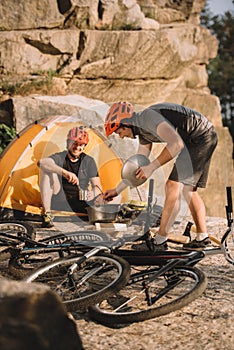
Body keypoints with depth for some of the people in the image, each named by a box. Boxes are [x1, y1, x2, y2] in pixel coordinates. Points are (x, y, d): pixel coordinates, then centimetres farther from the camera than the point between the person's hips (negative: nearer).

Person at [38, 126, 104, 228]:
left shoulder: (89, 162, 5)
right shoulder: (59, 158, -4)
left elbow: (96, 185, 0)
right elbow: (41, 162, -28)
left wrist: (98, 199, -25)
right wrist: (64, 172, -43)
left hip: (78, 204, 1)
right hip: (59, 203, 0)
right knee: (47, 171, -25)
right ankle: (46, 213, -28)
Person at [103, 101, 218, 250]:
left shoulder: (147, 117, -18)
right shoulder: (143, 131, 13)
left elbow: (176, 144, -28)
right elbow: (138, 167, 20)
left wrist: (151, 167, -23)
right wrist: (117, 190, 22)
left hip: (200, 136, -10)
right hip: (205, 138, 10)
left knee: (173, 186, -11)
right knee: (188, 189, 13)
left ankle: (160, 241, -6)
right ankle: (202, 237, 16)